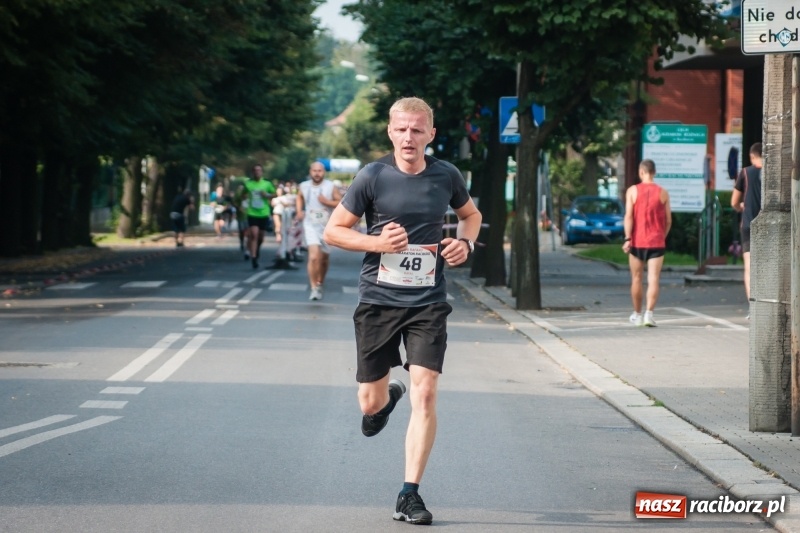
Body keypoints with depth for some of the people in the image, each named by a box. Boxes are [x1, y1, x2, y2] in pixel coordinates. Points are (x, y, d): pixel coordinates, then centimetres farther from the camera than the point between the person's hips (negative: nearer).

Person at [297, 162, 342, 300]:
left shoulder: (331, 187, -5)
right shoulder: (304, 186, 1)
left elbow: (341, 203, -4)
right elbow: (300, 197, 23)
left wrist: (327, 202, -19)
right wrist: (299, 211, 7)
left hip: (327, 226, 1)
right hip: (311, 226, -1)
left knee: (324, 258, 14)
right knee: (313, 256, -19)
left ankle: (320, 283, 38)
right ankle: (314, 288, -16)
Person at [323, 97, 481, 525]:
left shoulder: (446, 177, 1)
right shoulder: (372, 177, -6)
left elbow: (470, 214, 22)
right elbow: (332, 231, 0)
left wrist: (465, 242, 0)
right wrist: (377, 242, -16)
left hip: (428, 302, 1)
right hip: (378, 300, 0)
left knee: (424, 394, -12)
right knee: (370, 401, 7)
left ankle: (409, 495, -5)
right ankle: (386, 398, 47)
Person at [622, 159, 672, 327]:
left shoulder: (632, 191, -1)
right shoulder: (663, 193, 1)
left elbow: (628, 216, -9)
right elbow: (668, 221, 4)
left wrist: (627, 238, -10)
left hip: (637, 242, 0)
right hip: (656, 243, 0)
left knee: (637, 279, 13)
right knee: (653, 280, -5)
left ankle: (637, 314, 23)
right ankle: (649, 313, -20)